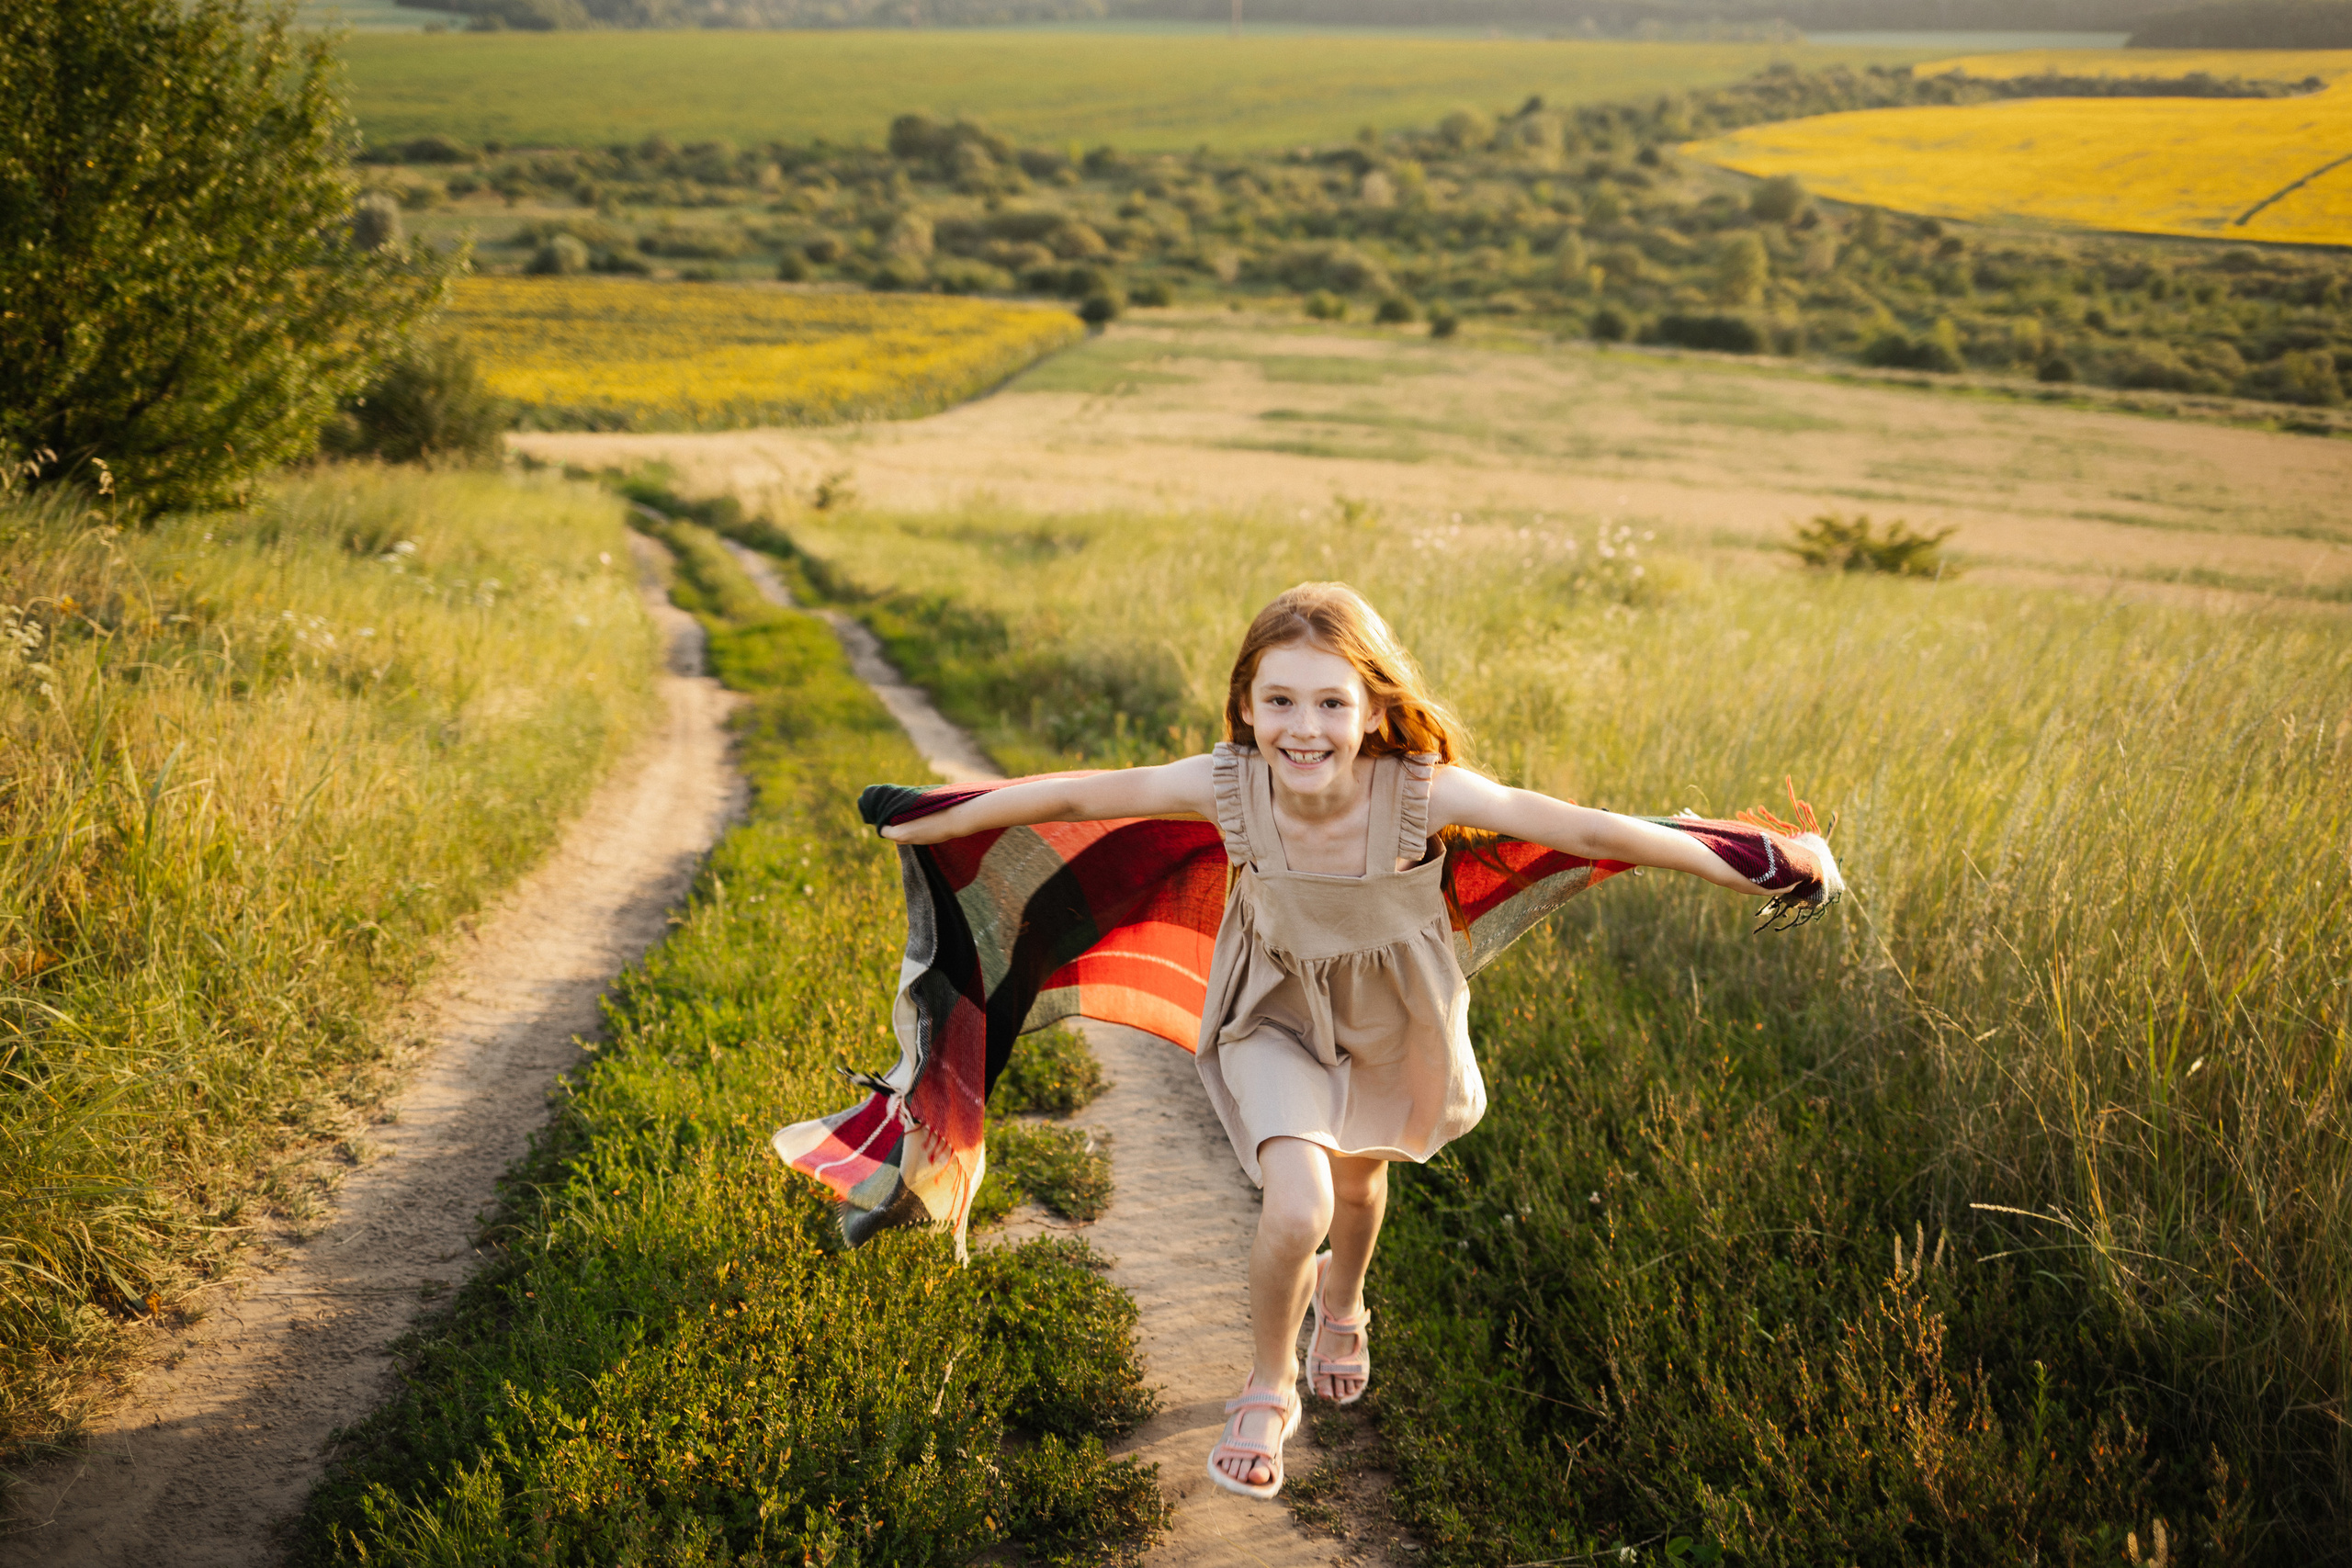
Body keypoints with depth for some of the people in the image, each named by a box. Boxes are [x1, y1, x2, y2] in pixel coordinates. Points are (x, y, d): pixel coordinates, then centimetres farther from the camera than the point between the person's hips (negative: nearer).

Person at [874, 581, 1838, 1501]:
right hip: (1276, 1013, -1)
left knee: (1358, 1181, 25)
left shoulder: (1426, 792, -35)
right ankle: (1268, 1391, 12)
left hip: (1391, 1015, 1)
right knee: (1296, 1207, -20)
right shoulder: (1224, 788, -31)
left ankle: (1341, 1306, 63)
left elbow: (1592, 832, -31)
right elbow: (1076, 797, -19)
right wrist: (932, 827, -9)